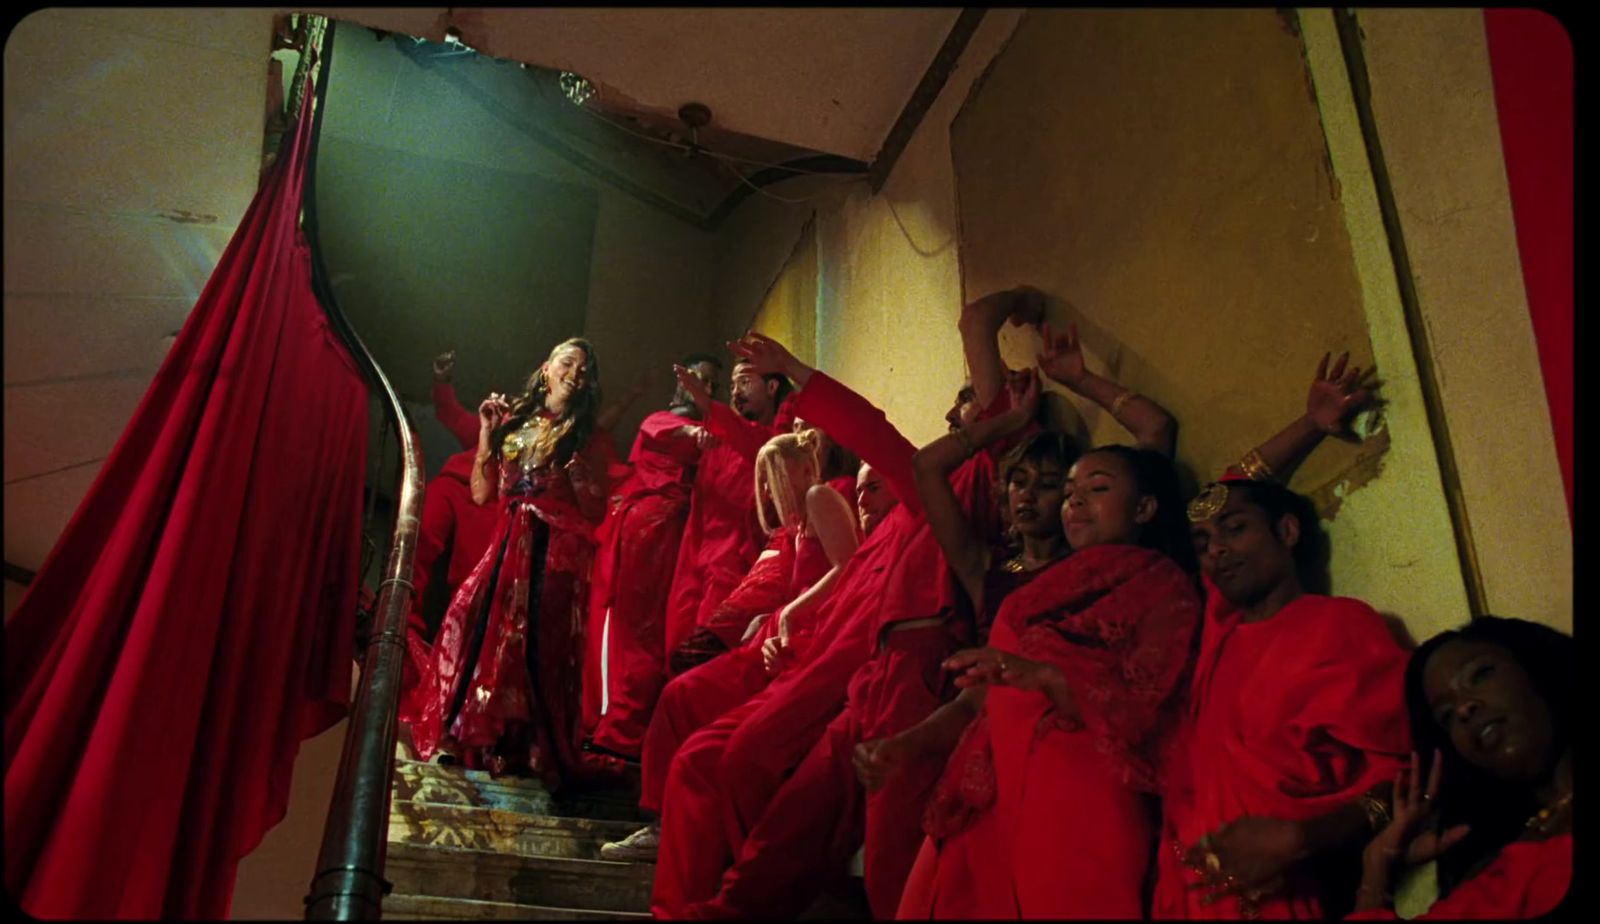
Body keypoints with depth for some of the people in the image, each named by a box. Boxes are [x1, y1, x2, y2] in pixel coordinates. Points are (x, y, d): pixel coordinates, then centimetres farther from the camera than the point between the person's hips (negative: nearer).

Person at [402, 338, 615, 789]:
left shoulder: (588, 440, 5)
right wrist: (487, 432, 2)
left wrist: (576, 472, -13)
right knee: (476, 621, -7)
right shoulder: (513, 422, 13)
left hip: (553, 552, -3)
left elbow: (595, 515, 0)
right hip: (506, 545, 3)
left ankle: (529, 747, 2)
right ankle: (467, 733, 10)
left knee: (535, 645, -10)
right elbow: (481, 494, 8)